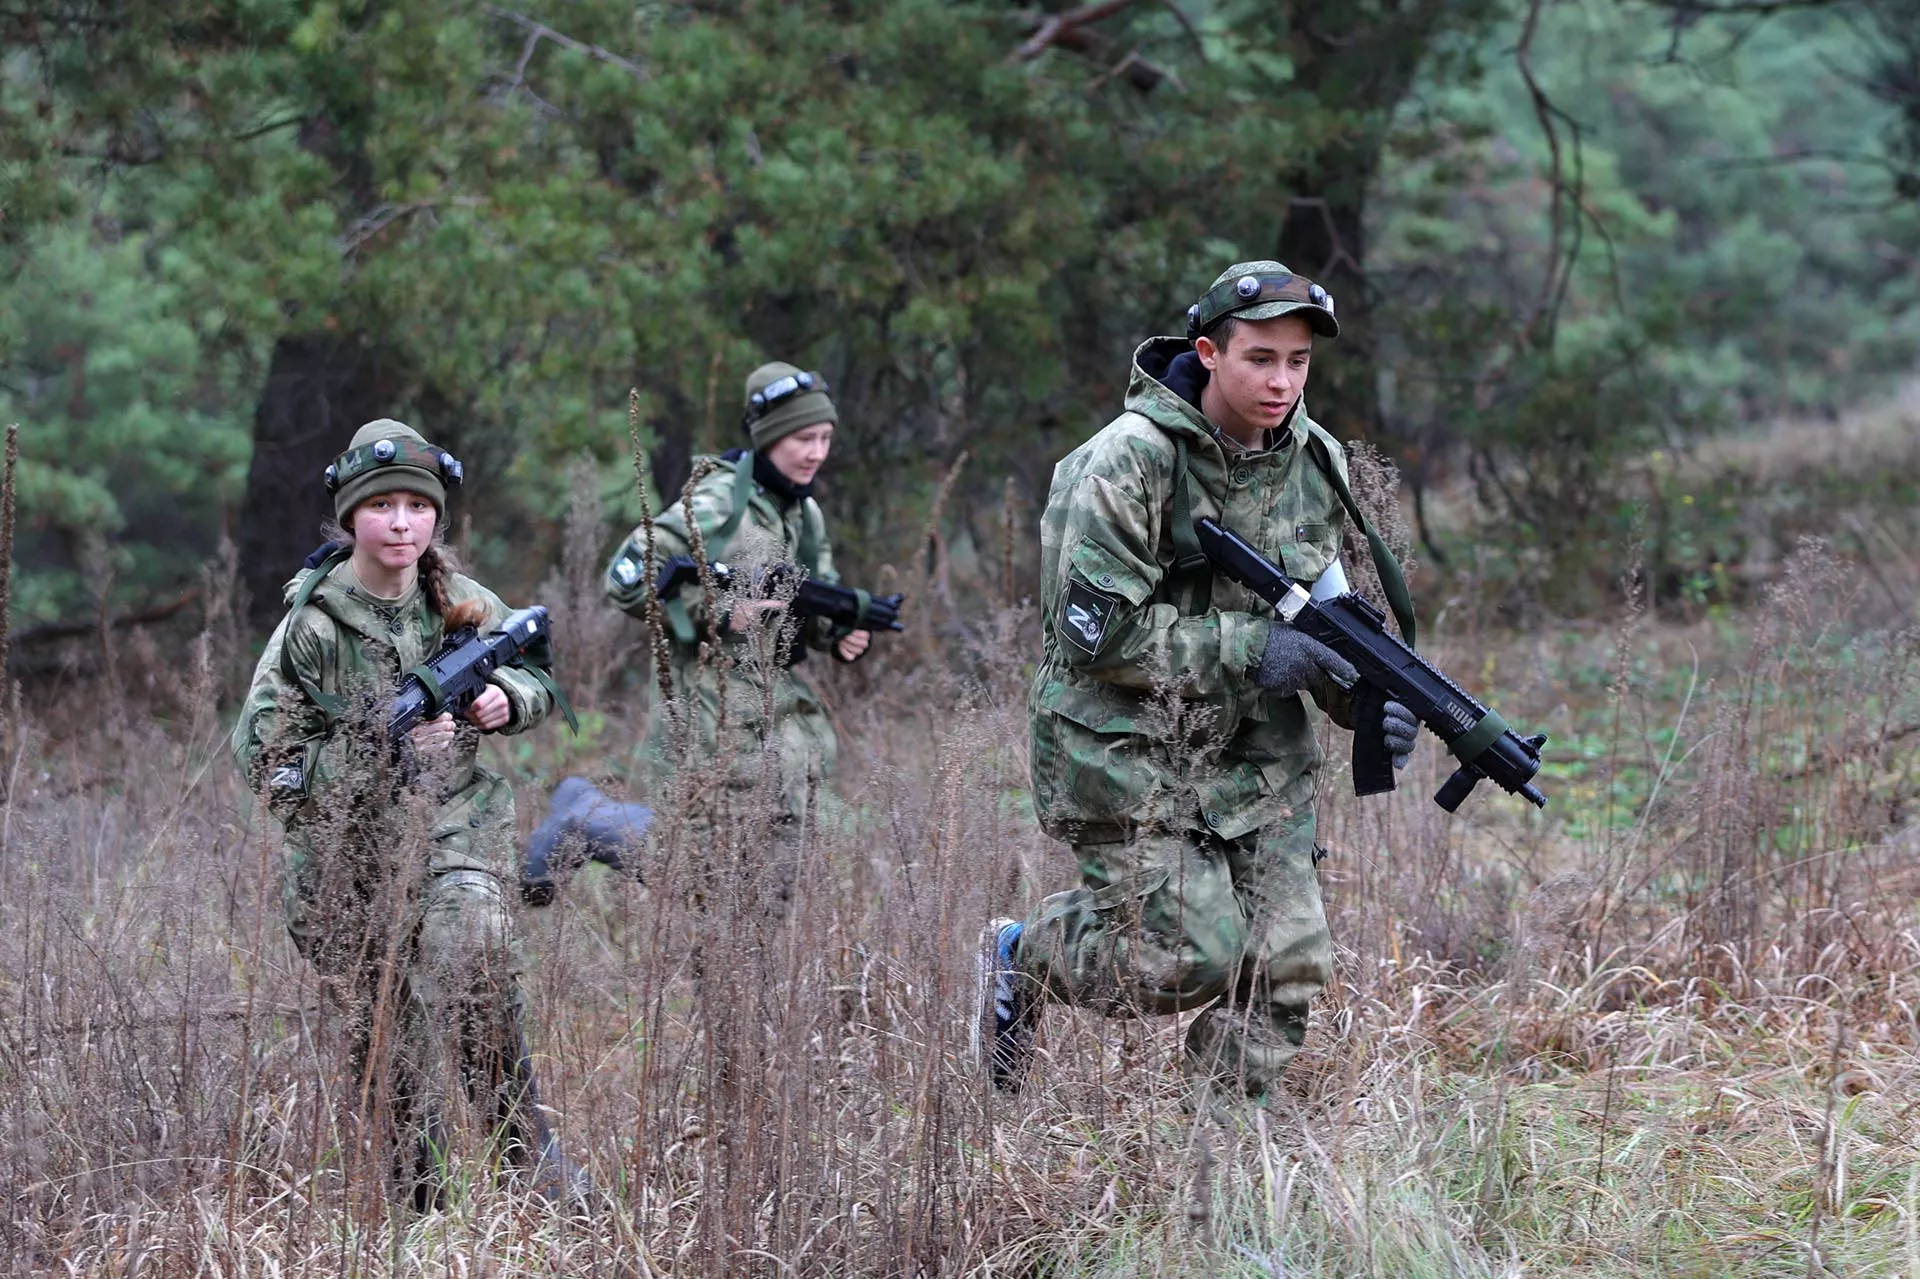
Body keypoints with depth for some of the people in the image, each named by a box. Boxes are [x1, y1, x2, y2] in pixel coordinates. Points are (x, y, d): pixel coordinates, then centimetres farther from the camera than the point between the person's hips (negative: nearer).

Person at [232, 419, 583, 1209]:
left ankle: (525, 1139, -17)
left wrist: (507, 697, -9)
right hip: (348, 846, -1)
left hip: (453, 823, 1)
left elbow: (540, 682, 15)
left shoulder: (463, 604, -1)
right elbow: (263, 761, -14)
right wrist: (383, 752, -23)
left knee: (472, 949, -27)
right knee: (387, 1031, 2)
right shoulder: (313, 626, -11)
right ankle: (420, 1205, 18)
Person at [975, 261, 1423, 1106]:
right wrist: (1250, 649, -22)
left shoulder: (1314, 463, 4)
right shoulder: (1131, 459, -18)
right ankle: (1022, 959, 16)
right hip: (1124, 746, -6)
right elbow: (1095, 630, -21)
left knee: (1287, 959, -2)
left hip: (1252, 748, 6)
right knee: (1194, 952, -11)